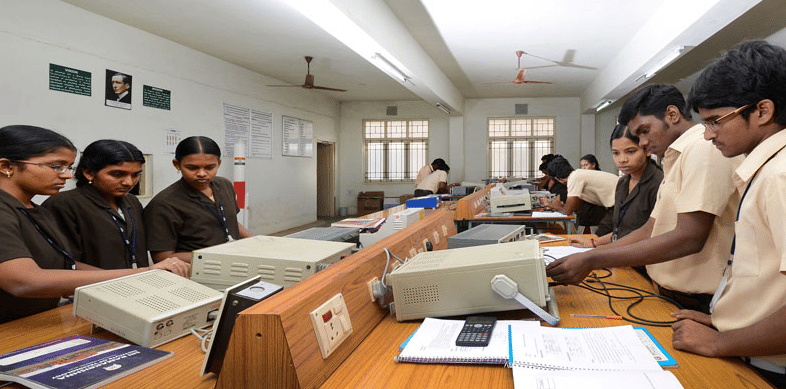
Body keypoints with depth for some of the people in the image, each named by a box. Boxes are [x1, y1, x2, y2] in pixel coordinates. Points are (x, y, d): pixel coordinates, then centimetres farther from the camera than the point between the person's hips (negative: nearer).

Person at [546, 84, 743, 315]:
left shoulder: (705, 147, -12)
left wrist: (593, 261, -23)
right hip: (668, 297, 8)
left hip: (698, 305, -8)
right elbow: (650, 231, 16)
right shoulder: (675, 159, 19)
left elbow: (689, 238, -22)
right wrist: (590, 254, 4)